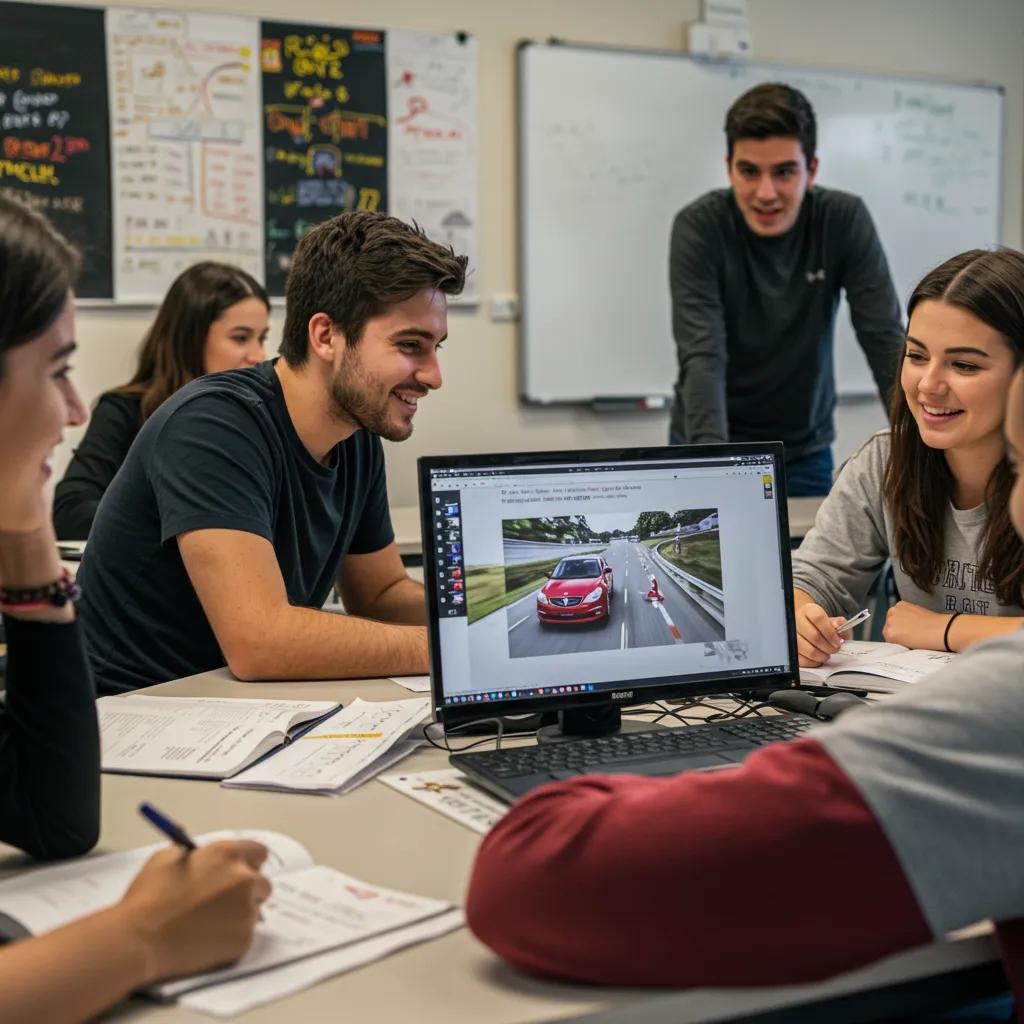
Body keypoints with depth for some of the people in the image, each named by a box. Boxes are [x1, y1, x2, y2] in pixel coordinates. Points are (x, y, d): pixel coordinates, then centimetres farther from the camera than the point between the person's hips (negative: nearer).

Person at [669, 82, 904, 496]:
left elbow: (886, 341, -16)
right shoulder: (699, 227, -19)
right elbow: (702, 355, -28)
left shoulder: (845, 221, -13)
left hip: (804, 451, 2)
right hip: (712, 443, -2)